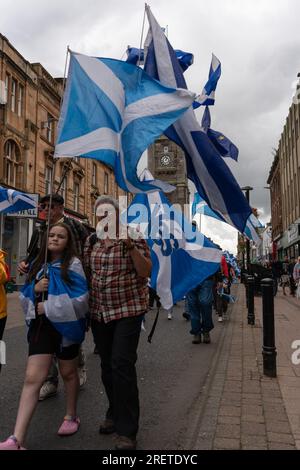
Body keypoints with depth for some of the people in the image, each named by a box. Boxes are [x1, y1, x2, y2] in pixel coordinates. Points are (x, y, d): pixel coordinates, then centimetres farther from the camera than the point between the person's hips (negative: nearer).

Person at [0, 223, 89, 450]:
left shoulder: (73, 264, -8)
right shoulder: (38, 264, 9)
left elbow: (80, 299, -17)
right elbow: (25, 295, 12)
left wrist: (49, 307, -17)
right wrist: (35, 288, -10)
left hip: (66, 325, -3)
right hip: (41, 324, 4)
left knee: (68, 373, 16)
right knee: (32, 378, -4)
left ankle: (72, 416, 39)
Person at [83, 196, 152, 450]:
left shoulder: (133, 237, -6)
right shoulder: (91, 241, 8)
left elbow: (146, 272, -13)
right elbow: (86, 273, 18)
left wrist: (130, 247, -24)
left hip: (128, 309, -5)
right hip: (99, 312, 5)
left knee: (122, 365, -10)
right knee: (107, 365, 14)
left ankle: (127, 431, 2)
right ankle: (115, 413, 34)